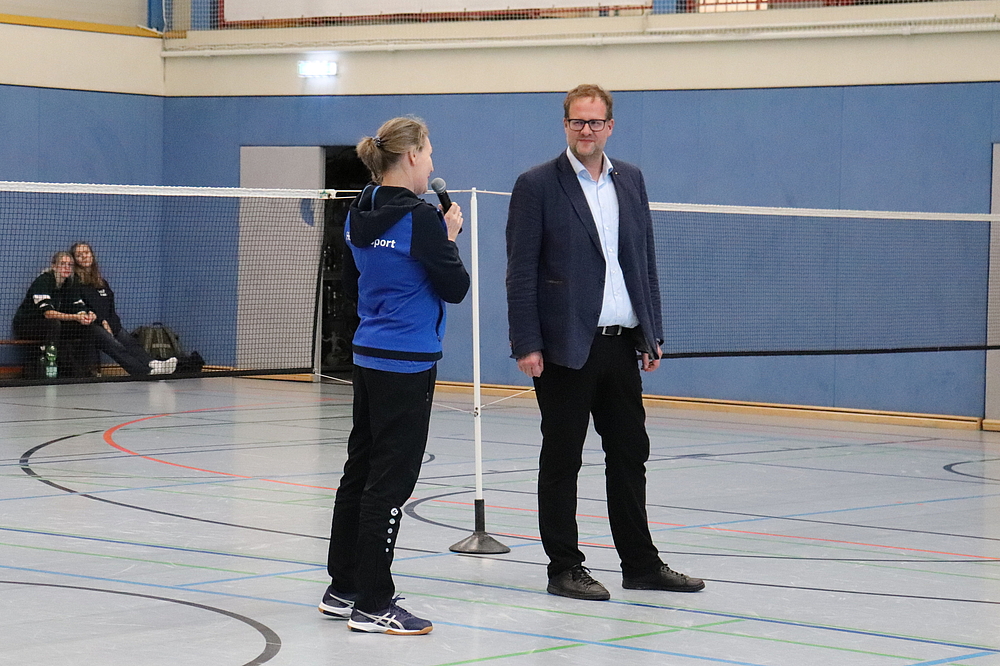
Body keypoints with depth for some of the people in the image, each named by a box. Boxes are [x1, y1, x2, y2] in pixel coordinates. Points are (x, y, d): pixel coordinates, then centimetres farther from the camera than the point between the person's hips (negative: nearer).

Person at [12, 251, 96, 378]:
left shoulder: (69, 285, 4)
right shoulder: (43, 281, -20)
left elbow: (80, 309, -4)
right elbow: (47, 313, -32)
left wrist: (86, 316, -29)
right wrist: (76, 317, -42)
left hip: (53, 327, 7)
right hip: (25, 325, -7)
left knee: (85, 329, -12)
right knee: (53, 323, -37)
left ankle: (78, 374, -12)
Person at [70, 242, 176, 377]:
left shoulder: (101, 282, 26)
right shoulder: (75, 282, 3)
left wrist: (113, 324, 5)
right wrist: (101, 322, -12)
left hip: (109, 324, 8)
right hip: (90, 325, -8)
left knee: (130, 343, -19)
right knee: (114, 346, -29)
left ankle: (151, 363, -44)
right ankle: (147, 371, -49)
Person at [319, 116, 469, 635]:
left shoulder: (358, 216, 8)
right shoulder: (420, 219, -17)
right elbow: (456, 288, -12)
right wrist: (449, 237, 3)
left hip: (368, 357, 9)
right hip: (407, 364, -9)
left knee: (360, 471, 15)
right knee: (390, 481, -4)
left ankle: (343, 589, 22)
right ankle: (372, 605, -1)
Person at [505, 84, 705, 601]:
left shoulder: (630, 181, 11)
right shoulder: (537, 185, -5)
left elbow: (645, 261, 15)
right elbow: (521, 272, -7)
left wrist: (651, 334, 10)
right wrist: (527, 345, -13)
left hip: (621, 345, 5)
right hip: (565, 347, -5)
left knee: (630, 455, 10)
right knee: (561, 460, 4)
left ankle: (641, 564, 19)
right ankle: (564, 569, 11)